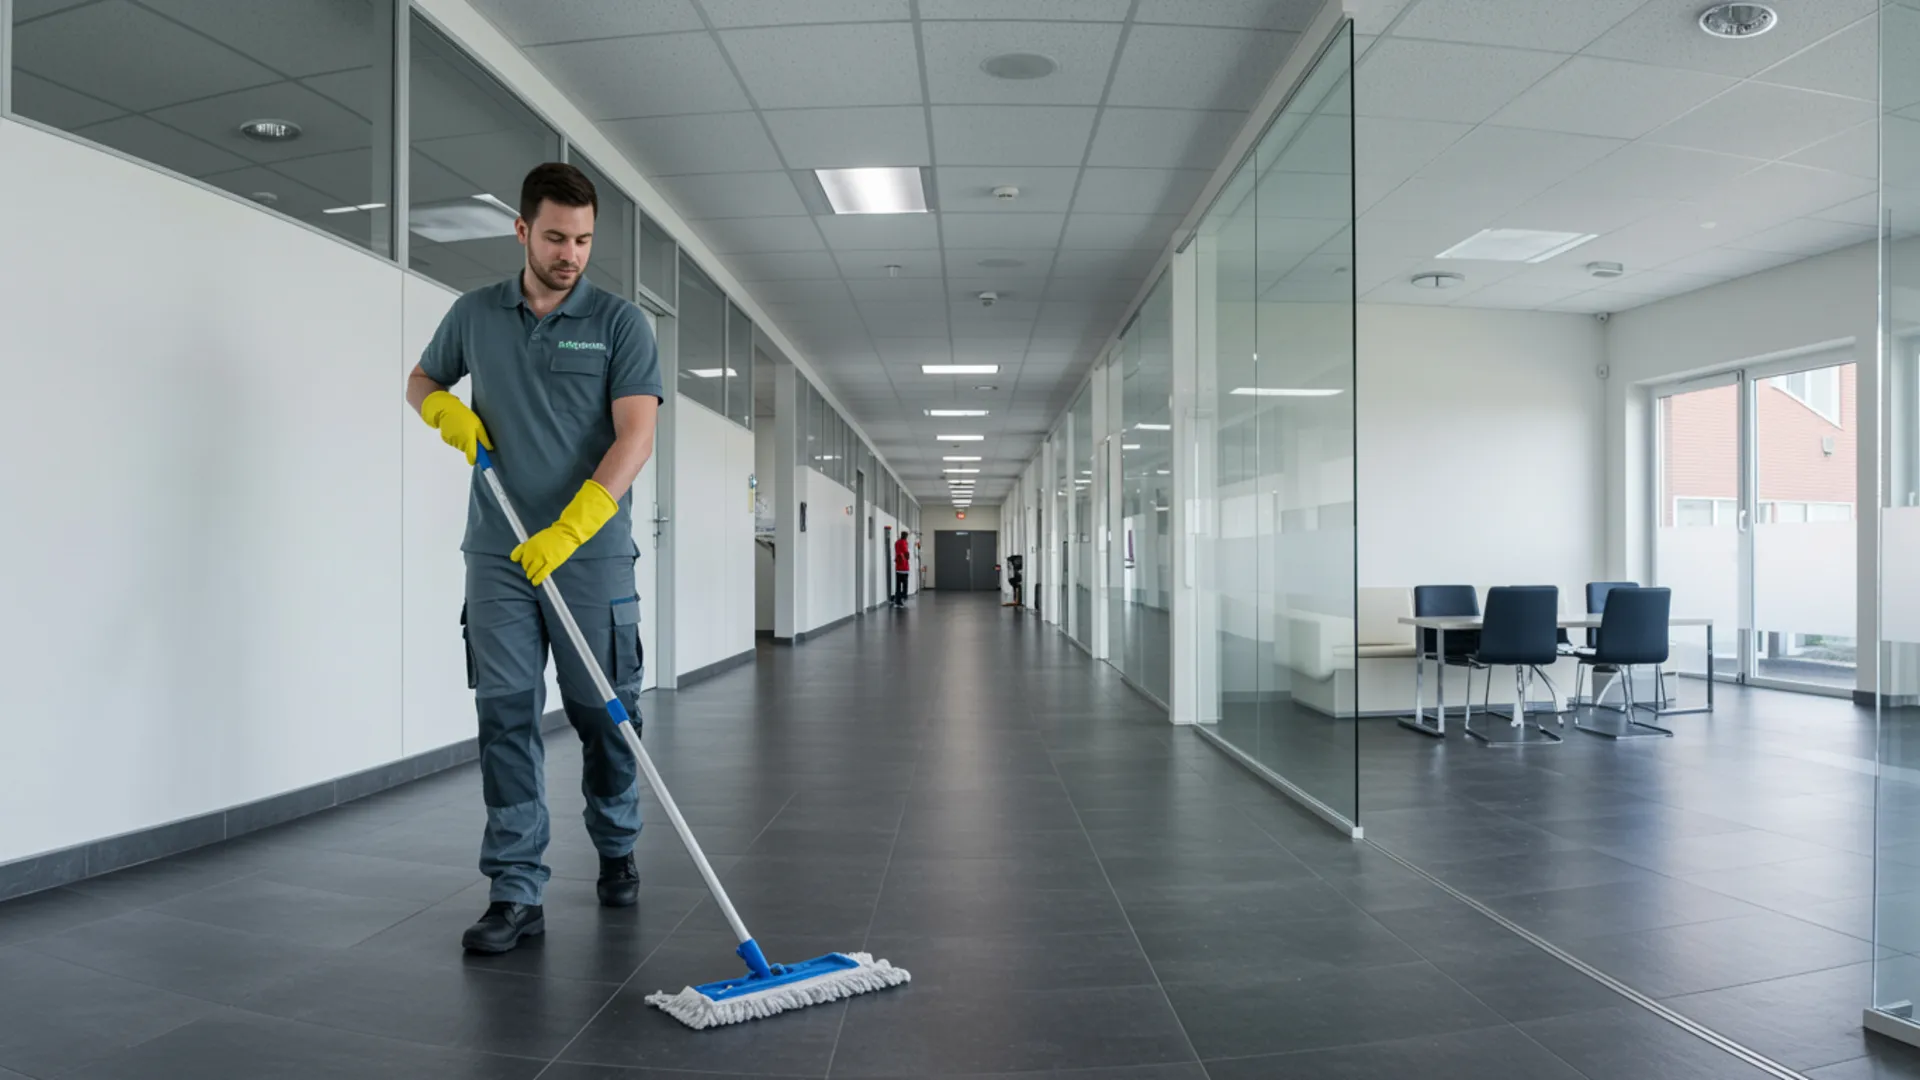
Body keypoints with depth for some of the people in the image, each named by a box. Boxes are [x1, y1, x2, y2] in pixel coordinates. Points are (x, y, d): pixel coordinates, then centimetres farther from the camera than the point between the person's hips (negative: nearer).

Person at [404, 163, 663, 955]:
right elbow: (421, 381, 26)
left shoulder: (619, 323, -2)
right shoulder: (474, 315, 9)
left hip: (592, 555, -2)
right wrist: (447, 410, 1)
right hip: (499, 556, 2)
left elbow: (635, 435, -12)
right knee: (506, 717, -1)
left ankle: (617, 852, 30)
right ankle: (516, 892, 5)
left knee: (604, 715, 8)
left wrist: (568, 529, -22)